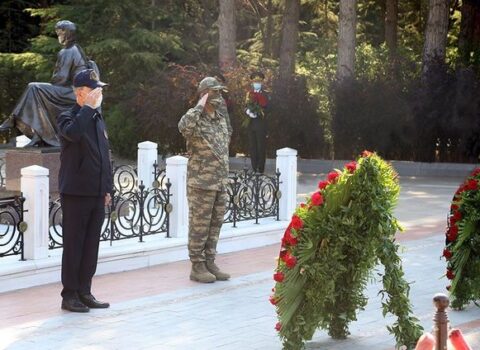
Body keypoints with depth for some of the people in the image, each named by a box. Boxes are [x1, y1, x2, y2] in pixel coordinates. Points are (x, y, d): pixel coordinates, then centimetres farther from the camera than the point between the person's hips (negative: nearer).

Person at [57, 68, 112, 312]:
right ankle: (70, 295, 4)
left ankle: (84, 292, 17)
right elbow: (73, 133, -33)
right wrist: (89, 107, -25)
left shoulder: (98, 120, 15)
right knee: (74, 244, -2)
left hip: (97, 194, 7)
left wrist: (107, 188, 15)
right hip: (76, 194, -7)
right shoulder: (68, 118, -7)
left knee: (91, 246, 9)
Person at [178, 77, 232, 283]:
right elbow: (183, 126, -37)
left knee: (214, 226, 12)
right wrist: (200, 106, -27)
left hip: (220, 183, 8)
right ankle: (197, 267, 6)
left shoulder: (221, 118, 12)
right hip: (201, 183, -8)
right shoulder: (197, 120, -13)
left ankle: (209, 263, 21)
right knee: (199, 226, -1)